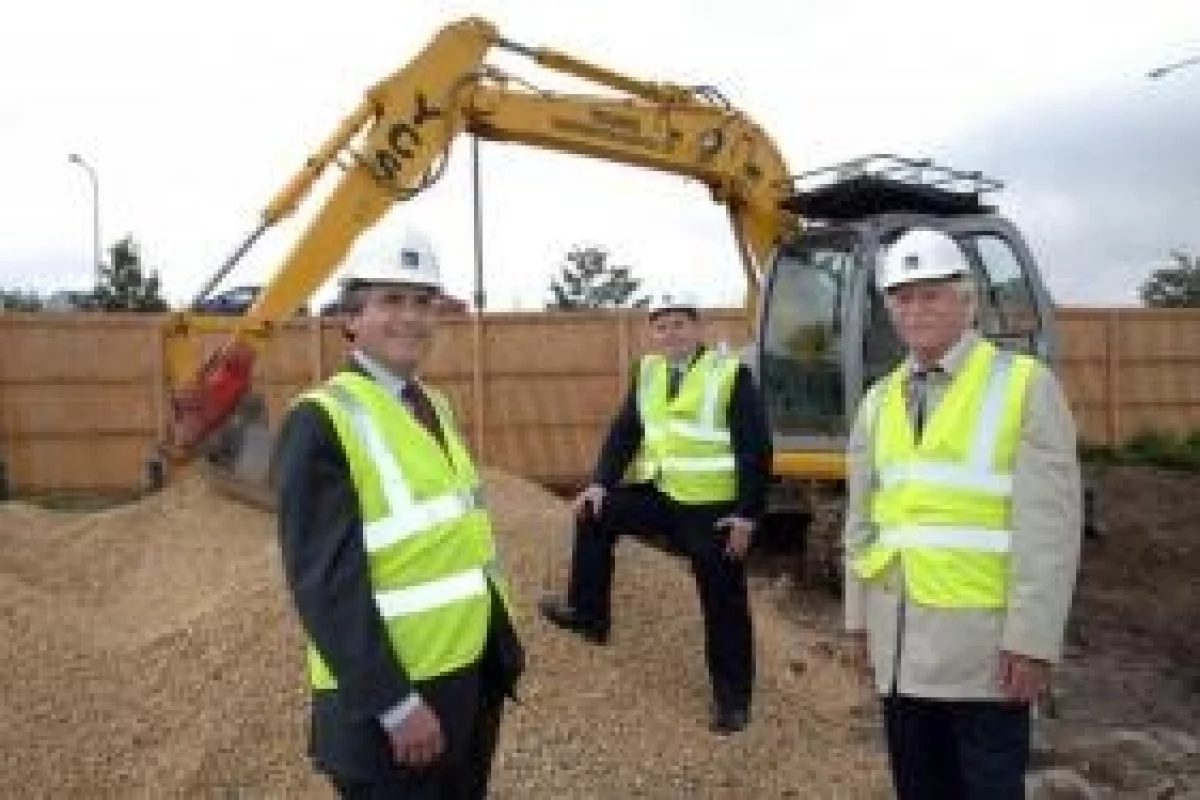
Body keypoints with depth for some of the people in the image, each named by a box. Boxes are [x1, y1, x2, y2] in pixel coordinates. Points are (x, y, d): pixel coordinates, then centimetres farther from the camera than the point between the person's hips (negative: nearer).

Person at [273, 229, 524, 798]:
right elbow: (326, 581, -22)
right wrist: (397, 703, -22)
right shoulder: (323, 422, -17)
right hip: (392, 695, -8)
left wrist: (502, 643, 13)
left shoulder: (433, 405, 8)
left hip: (474, 673, 8)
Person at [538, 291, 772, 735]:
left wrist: (747, 514, -19)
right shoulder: (648, 373, 6)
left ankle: (732, 699, 21)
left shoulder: (730, 374, -13)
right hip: (662, 495, 6)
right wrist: (600, 483, -5)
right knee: (595, 514, -3)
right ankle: (587, 612, 11)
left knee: (723, 604, 3)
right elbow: (625, 433, 7)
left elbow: (755, 449, -14)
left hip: (714, 508, -5)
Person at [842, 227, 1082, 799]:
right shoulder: (879, 400, 10)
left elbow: (1048, 526, -12)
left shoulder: (1026, 385, -7)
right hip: (900, 641, 5)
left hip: (983, 640, -5)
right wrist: (859, 615, 11)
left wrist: (1032, 640, -15)